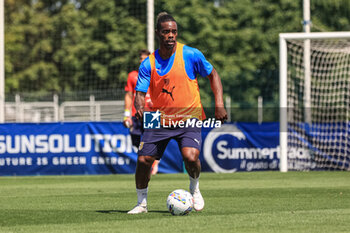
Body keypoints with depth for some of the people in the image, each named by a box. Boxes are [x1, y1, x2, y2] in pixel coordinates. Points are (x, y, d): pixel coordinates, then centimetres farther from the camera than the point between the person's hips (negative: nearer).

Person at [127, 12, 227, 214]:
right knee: (143, 160, -6)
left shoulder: (190, 55, -8)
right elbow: (140, 92, -4)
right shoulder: (148, 64, -3)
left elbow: (213, 75, 3)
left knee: (190, 156, -25)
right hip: (160, 120, 3)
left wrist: (219, 105, -6)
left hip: (189, 118, -2)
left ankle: (195, 189, 8)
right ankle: (142, 203, 18)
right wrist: (140, 108, -27)